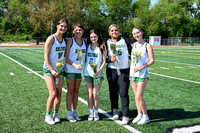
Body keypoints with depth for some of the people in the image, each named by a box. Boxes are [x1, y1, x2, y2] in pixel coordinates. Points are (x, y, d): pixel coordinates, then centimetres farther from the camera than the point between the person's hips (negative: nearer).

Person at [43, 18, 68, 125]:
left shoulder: (65, 40, 6)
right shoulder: (51, 38, -11)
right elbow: (46, 56, -12)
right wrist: (52, 70, -16)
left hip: (60, 70, 5)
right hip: (49, 70, -5)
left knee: (59, 93, 6)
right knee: (53, 94, -10)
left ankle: (56, 114, 22)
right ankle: (48, 116, 8)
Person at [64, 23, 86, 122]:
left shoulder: (84, 42, 8)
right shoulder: (70, 41, -7)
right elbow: (65, 57, -10)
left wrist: (83, 65, 1)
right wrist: (74, 65, -19)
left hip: (80, 70, 4)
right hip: (70, 69, -4)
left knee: (76, 91, 10)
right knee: (70, 90, 1)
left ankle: (74, 111, 21)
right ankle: (69, 113, 10)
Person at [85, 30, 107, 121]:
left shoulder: (102, 47, -1)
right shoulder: (88, 46, 8)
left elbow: (104, 61, -3)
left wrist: (99, 71, -15)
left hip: (98, 74, -2)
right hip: (88, 73, 2)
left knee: (95, 95, 0)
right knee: (90, 94, 4)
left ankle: (96, 113, 16)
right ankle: (90, 113, 17)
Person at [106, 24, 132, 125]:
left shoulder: (124, 41, 6)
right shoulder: (107, 43, 5)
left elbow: (131, 53, 12)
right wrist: (110, 60, -15)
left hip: (124, 70, -1)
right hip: (111, 71, 1)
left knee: (123, 93, -6)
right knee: (113, 92, 8)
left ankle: (125, 116, 1)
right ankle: (115, 111, 27)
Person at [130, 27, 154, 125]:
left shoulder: (147, 46, -5)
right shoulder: (133, 45, 9)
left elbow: (152, 60, -8)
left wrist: (141, 67, -18)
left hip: (142, 74, -5)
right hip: (133, 73, 5)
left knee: (139, 97, -8)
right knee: (136, 96, 9)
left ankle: (145, 116, 9)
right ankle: (139, 114, 23)